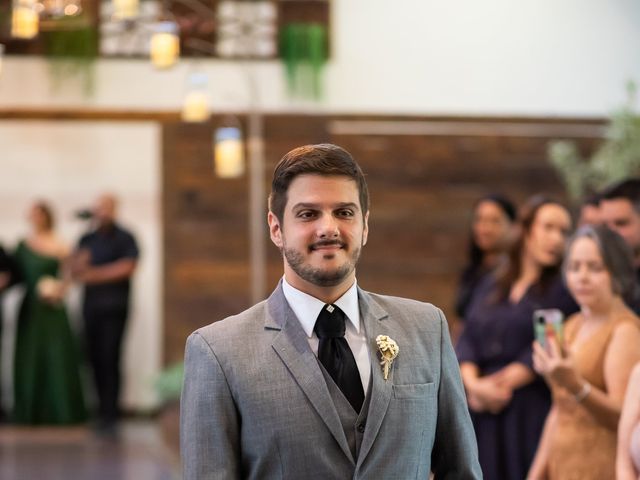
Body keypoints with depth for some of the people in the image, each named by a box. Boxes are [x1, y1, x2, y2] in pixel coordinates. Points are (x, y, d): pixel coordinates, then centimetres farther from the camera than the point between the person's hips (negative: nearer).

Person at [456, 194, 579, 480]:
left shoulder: (563, 289, 1)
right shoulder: (492, 286, 17)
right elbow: (468, 339, 9)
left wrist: (503, 382, -13)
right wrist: (474, 384, -8)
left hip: (532, 412, -4)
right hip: (482, 413, 5)